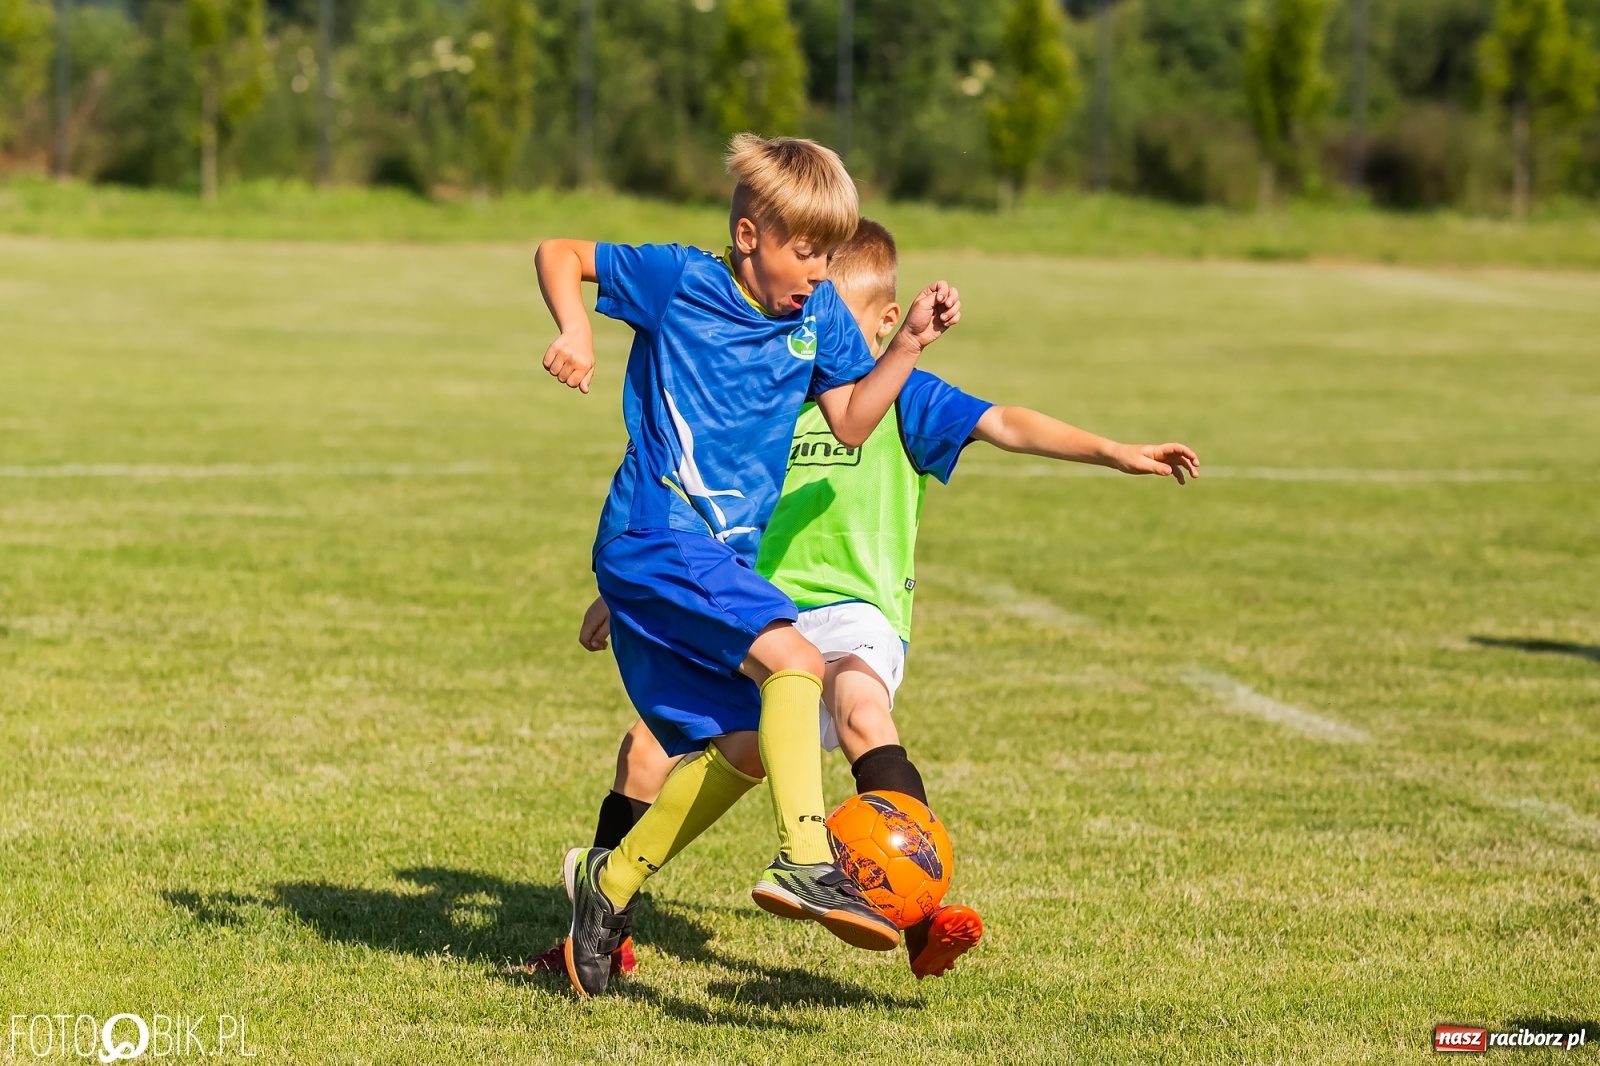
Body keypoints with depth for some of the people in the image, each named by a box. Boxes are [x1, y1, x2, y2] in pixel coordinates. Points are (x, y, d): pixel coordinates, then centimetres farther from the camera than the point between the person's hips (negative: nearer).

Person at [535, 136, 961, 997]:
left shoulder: (818, 317, 9)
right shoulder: (681, 281, -7)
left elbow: (851, 423, 11)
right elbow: (559, 255, 2)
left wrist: (910, 343, 0)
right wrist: (574, 333, -15)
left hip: (725, 557, 8)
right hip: (655, 539, -8)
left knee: (743, 747, 8)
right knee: (792, 660, -26)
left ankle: (610, 881, 22)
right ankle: (804, 862, -33)